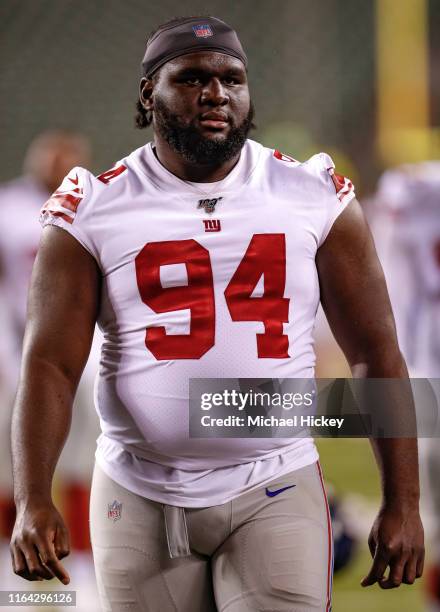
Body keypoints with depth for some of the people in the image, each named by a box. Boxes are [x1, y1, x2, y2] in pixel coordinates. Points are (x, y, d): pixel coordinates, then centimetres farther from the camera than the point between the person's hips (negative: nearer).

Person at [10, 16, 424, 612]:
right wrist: (32, 502, -19)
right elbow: (50, 366, -6)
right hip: (141, 493, 0)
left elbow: (376, 354, 4)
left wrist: (402, 502, -1)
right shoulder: (92, 210, -1)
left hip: (276, 494, 0)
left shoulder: (316, 199, 2)